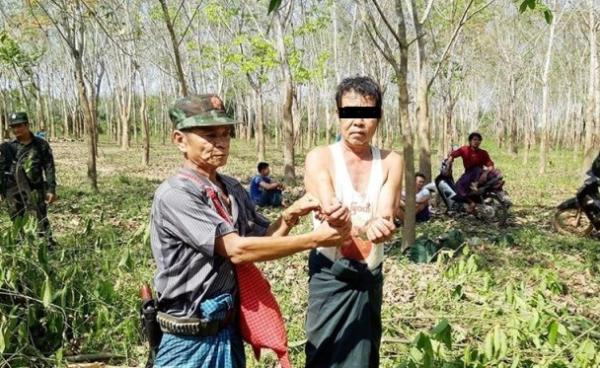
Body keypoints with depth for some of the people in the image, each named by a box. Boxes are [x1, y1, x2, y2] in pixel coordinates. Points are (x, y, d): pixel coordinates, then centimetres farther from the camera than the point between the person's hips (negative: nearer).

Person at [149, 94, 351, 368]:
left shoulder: (233, 189, 5)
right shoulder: (174, 194, -19)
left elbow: (261, 240, 9)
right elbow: (237, 250, -26)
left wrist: (290, 215, -10)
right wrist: (315, 239, -24)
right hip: (191, 340, -7)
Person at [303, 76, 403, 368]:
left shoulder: (391, 162, -1)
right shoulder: (320, 158, -9)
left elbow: (385, 219, -16)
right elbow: (331, 216, -23)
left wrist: (348, 220, -39)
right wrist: (367, 228, -45)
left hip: (371, 275, 3)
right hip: (330, 275, -3)